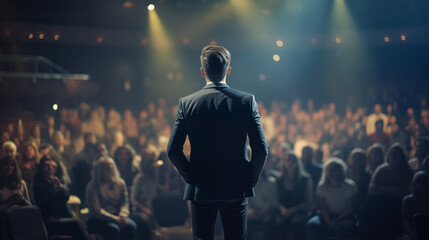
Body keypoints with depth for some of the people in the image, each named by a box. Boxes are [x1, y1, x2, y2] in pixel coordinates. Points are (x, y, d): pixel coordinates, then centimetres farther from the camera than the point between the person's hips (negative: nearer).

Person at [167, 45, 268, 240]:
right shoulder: (247, 101, -6)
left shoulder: (186, 103, -5)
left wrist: (190, 177, 6)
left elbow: (173, 151, -6)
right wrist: (251, 179, 4)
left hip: (200, 189, 0)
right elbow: (261, 149, -9)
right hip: (236, 189, 0)